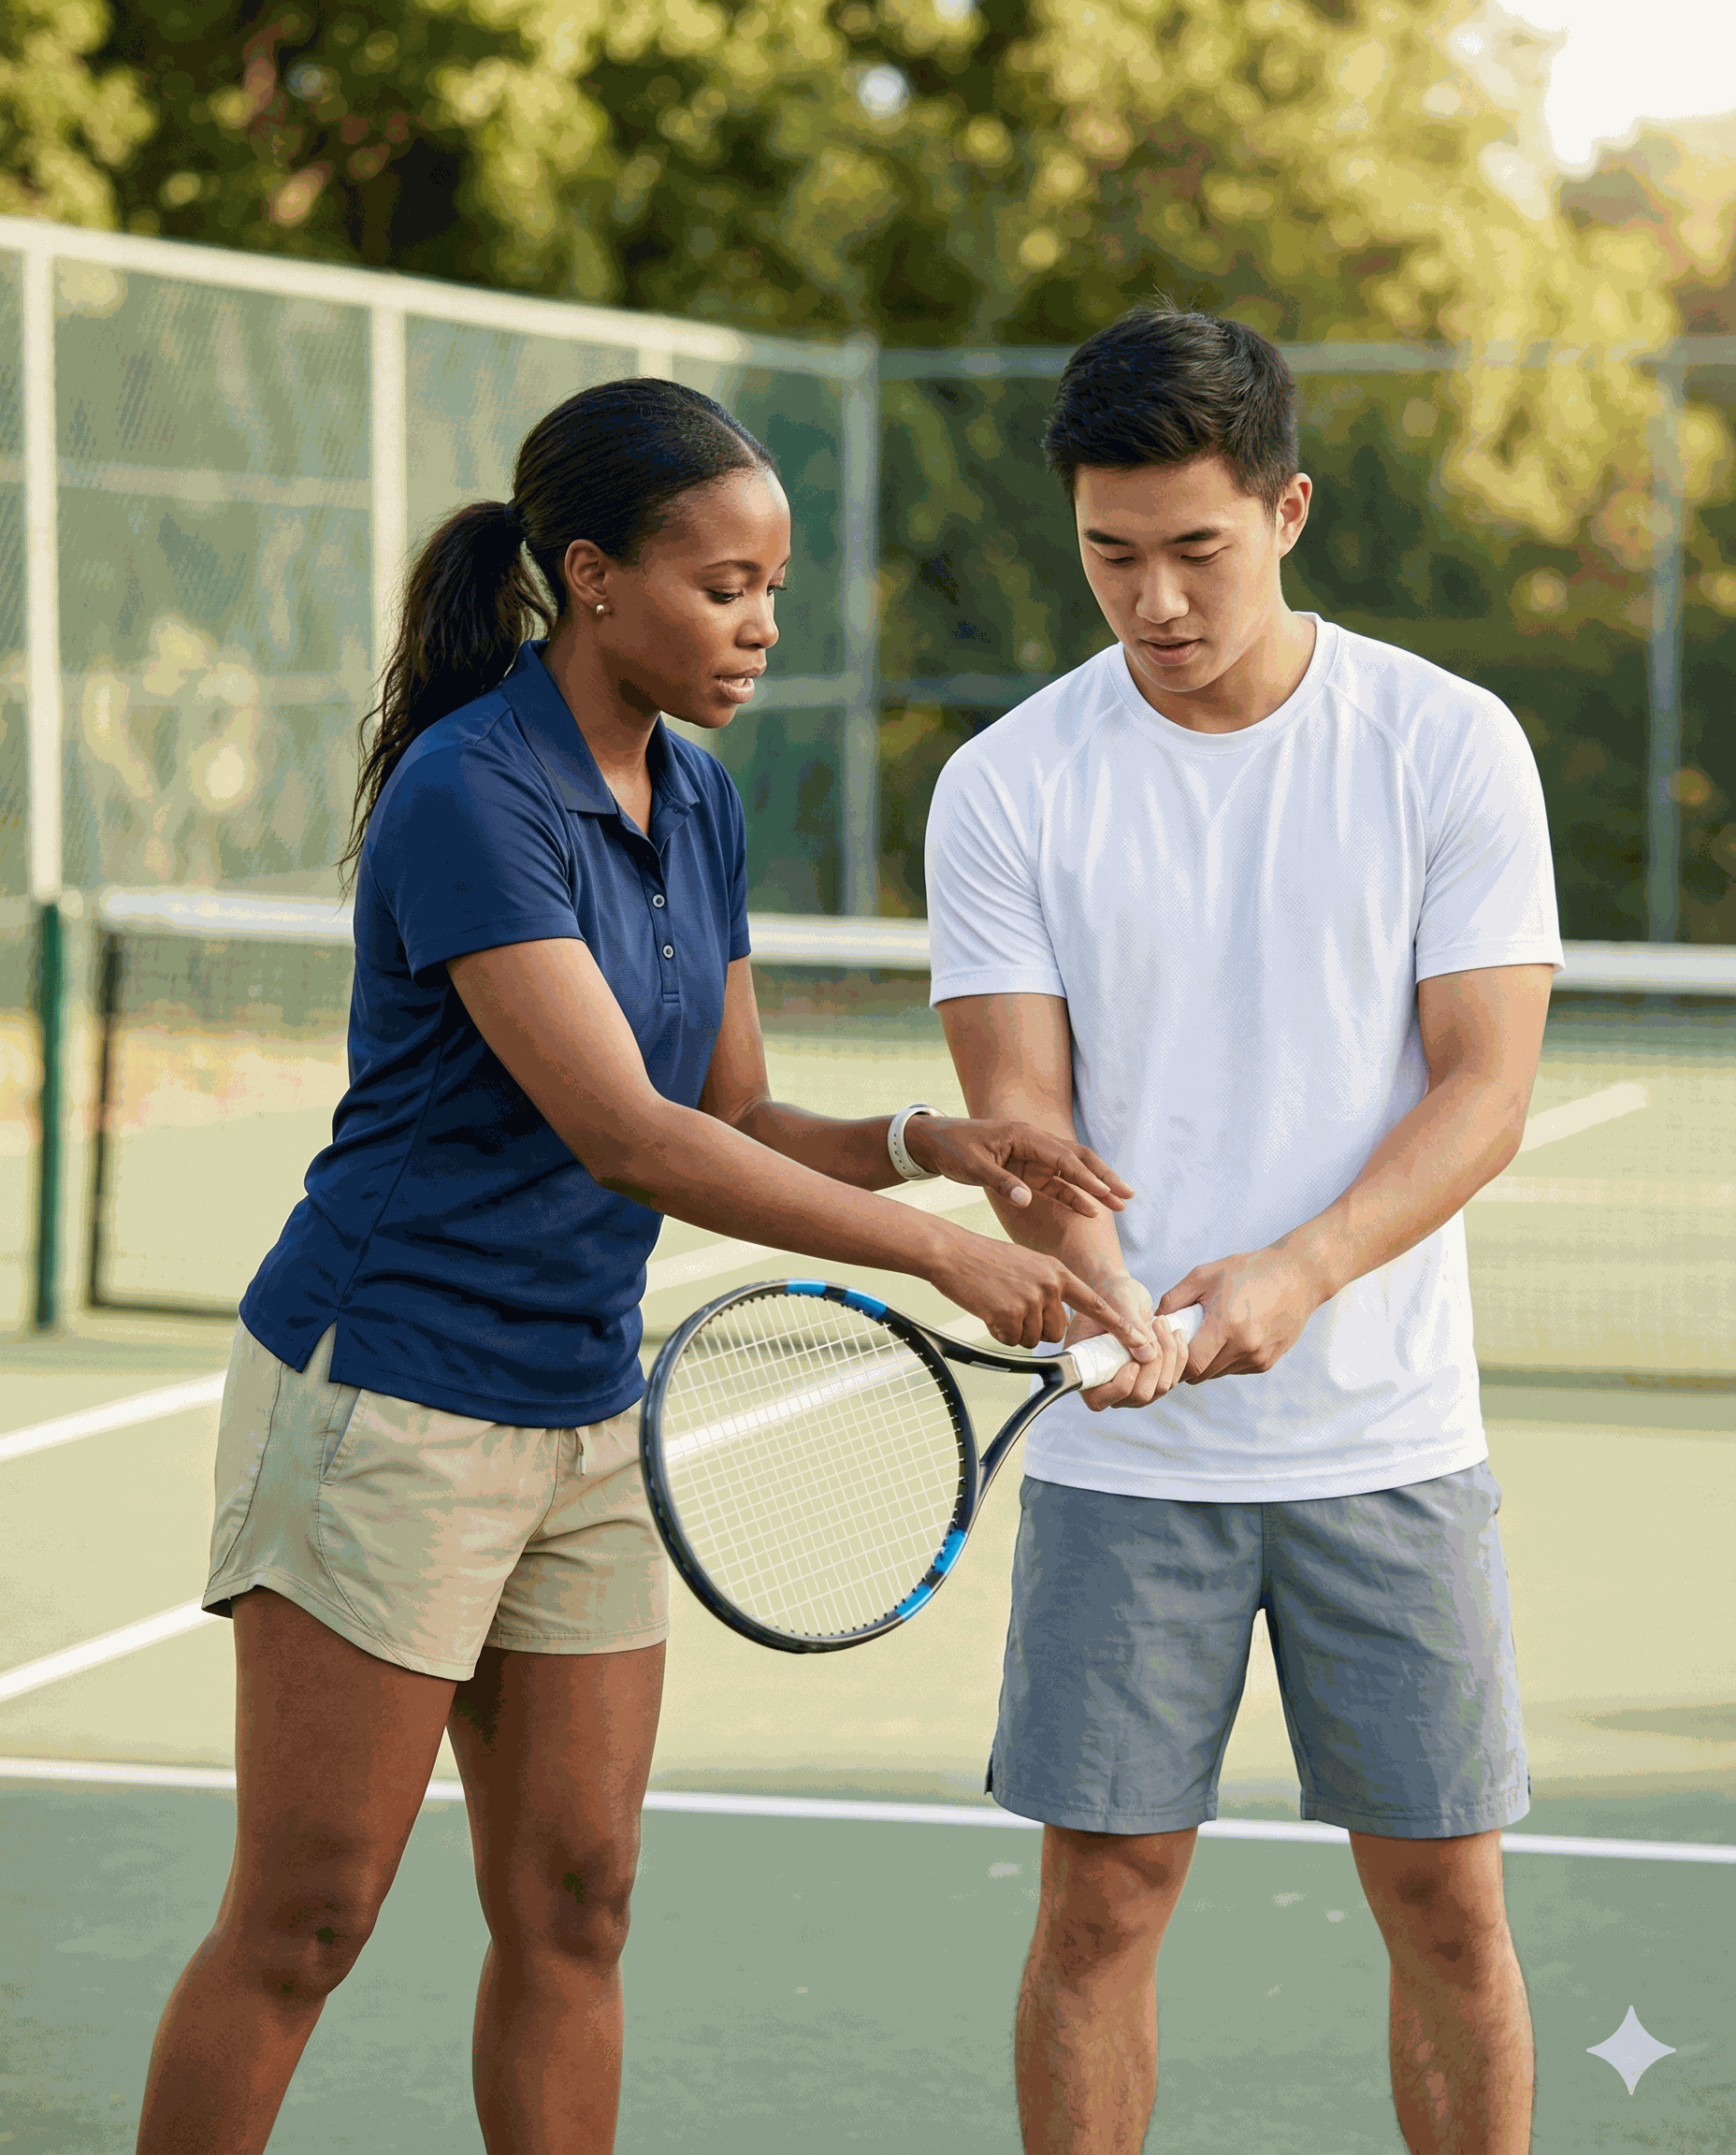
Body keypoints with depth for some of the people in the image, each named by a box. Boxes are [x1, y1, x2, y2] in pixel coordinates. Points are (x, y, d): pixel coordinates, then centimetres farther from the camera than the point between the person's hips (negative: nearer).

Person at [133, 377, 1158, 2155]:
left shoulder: (699, 805, 8)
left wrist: (924, 1139, -8)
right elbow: (625, 1134, -25)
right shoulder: (468, 792, -18)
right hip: (385, 1395, -8)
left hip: (584, 1411, 8)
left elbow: (734, 1123, 12)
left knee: (572, 1901, 8)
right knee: (302, 1922, -2)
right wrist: (939, 1254, -27)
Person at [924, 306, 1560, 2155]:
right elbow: (1019, 1102, -4)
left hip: (1389, 1437, 0)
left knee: (1444, 1903, 4)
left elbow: (1484, 1085, -6)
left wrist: (1301, 1268, -22)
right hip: (1122, 1453, 0)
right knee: (1099, 1898, 3)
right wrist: (1102, 1293, -25)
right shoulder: (1007, 786, 0)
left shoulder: (1451, 748, -2)